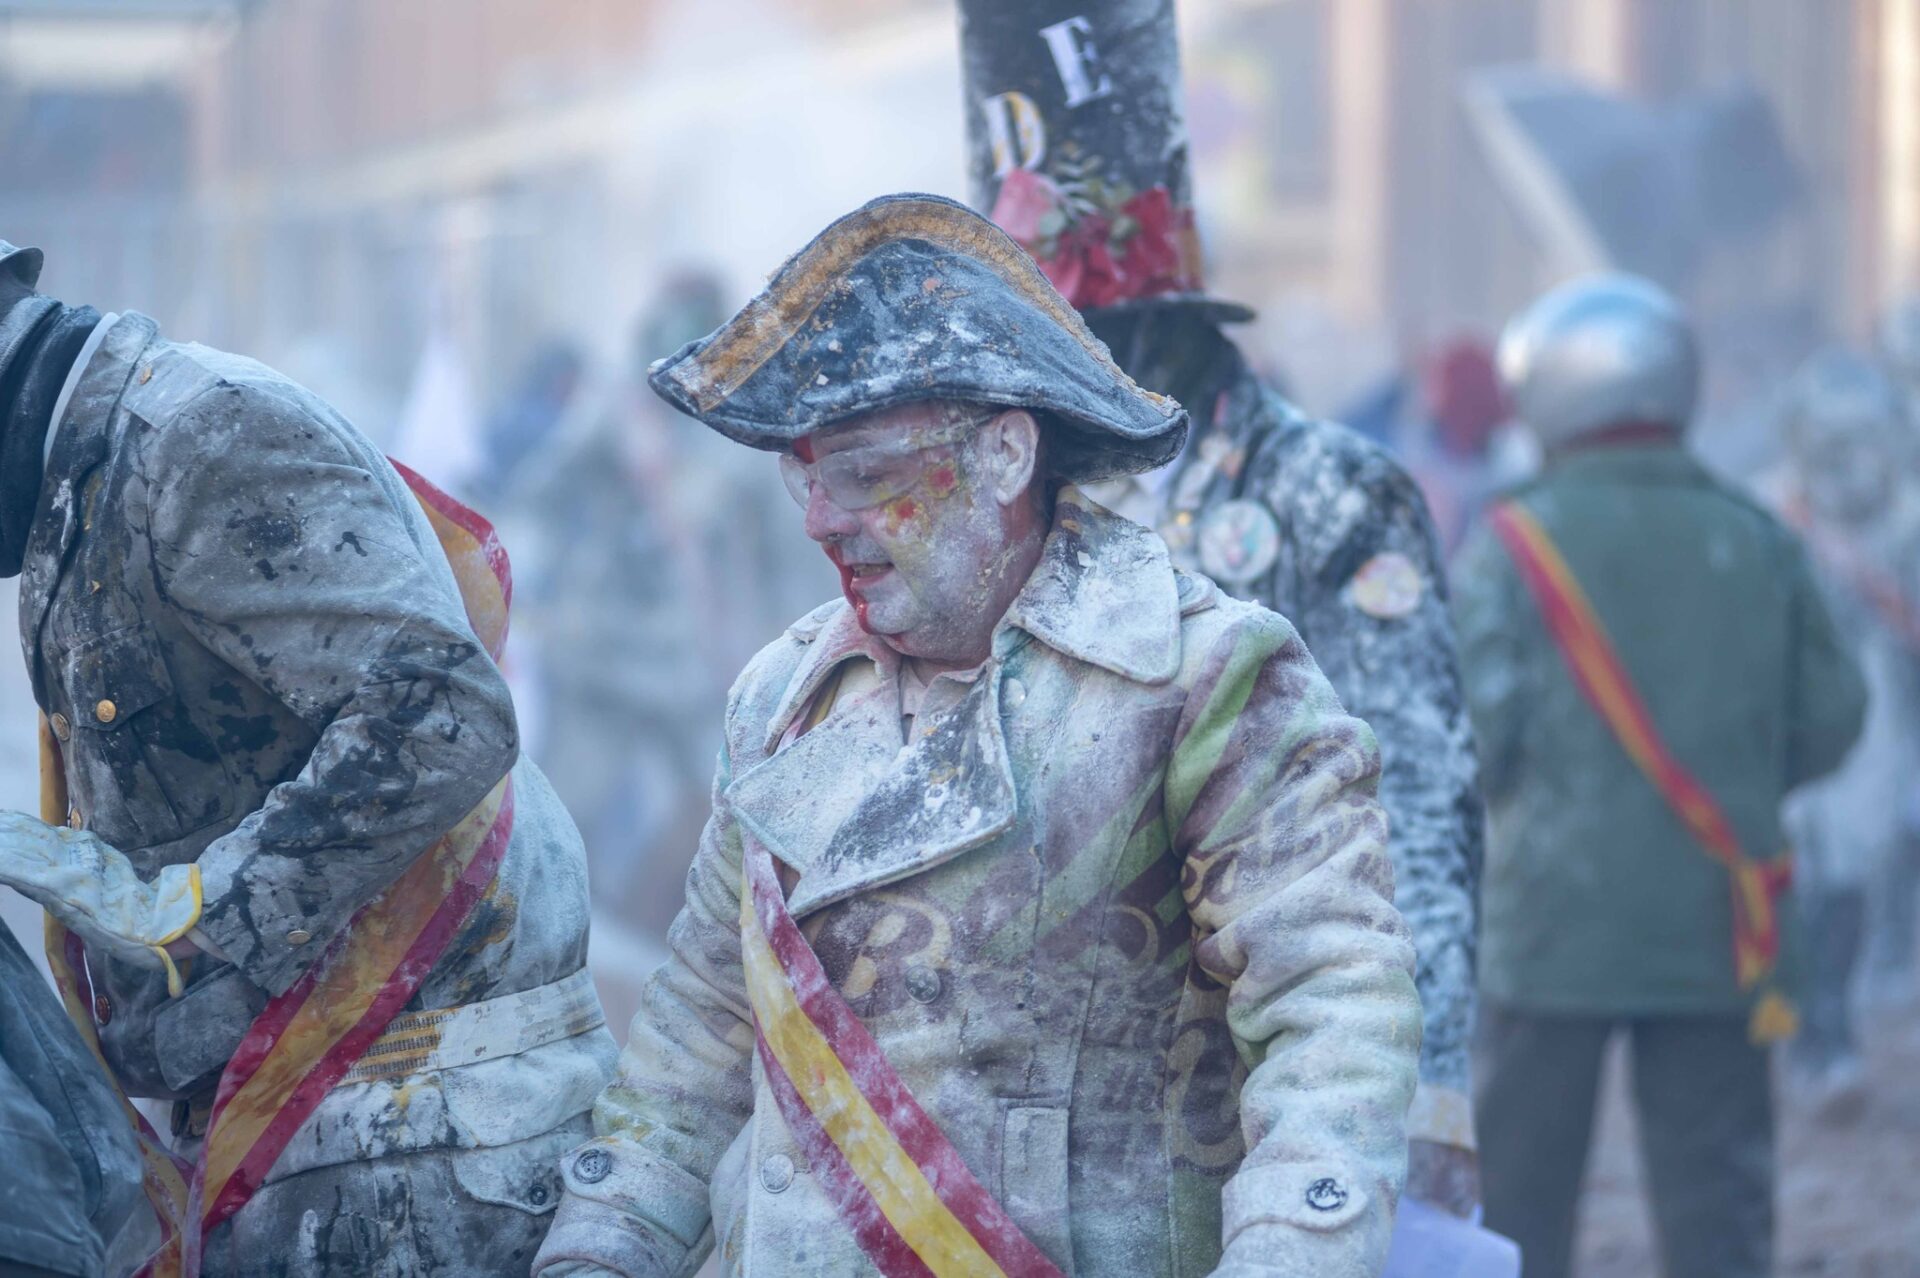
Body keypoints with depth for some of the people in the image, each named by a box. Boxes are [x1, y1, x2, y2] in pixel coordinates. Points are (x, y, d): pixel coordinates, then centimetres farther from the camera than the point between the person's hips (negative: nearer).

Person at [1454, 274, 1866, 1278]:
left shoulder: (1515, 542, -7)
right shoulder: (1758, 543, 4)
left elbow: (1477, 732, -11)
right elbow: (1828, 720, 7)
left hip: (1556, 917, -3)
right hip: (1716, 930, 3)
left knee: (1517, 1191, 7)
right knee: (1718, 1191, 7)